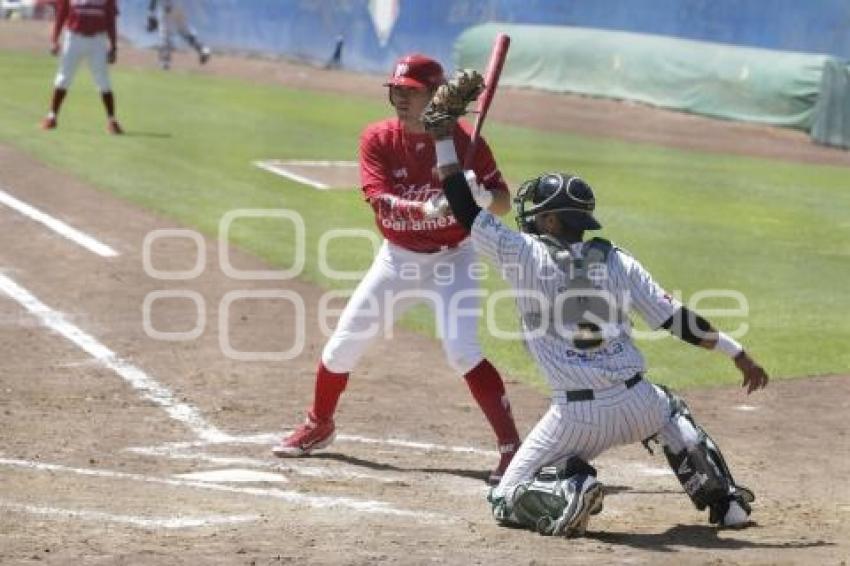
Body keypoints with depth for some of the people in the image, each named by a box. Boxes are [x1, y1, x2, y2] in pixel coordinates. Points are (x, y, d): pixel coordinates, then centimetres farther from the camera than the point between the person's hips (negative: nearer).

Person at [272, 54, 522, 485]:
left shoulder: (463, 139, -16)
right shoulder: (378, 139, -11)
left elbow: (504, 202, -13)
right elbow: (381, 201, -26)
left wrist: (480, 195, -37)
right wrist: (426, 210, -45)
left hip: (452, 259, -4)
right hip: (397, 258, 4)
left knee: (462, 351, -23)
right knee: (342, 344, 10)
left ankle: (512, 447, -16)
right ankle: (319, 426, 36)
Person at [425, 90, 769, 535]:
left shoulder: (523, 254, -3)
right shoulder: (617, 261, 5)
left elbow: (465, 211, 3)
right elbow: (676, 320, 3)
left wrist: (443, 138, 7)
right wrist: (739, 354, 10)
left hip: (576, 418, -3)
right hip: (637, 405, 4)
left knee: (507, 501, 11)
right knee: (670, 409, 41)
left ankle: (568, 493, -20)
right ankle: (723, 499, 27)